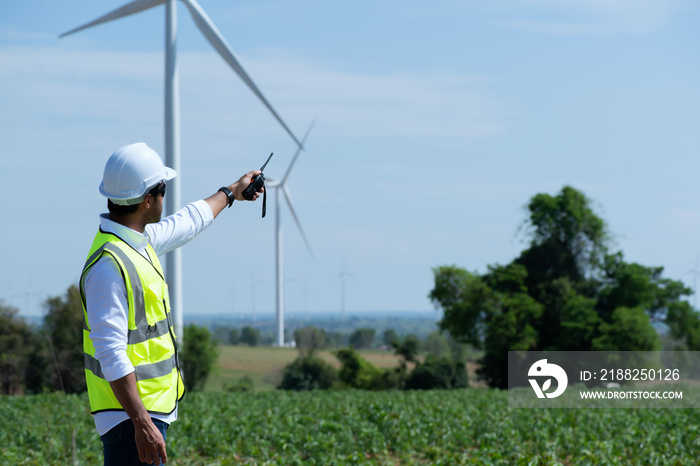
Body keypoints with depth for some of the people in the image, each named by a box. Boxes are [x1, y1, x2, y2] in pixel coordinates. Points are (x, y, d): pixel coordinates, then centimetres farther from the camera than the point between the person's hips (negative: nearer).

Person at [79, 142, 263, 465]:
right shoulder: (109, 264, -22)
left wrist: (230, 193, 47)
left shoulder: (139, 240, 9)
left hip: (153, 407, 10)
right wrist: (142, 424, -29)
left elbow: (186, 223, 32)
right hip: (129, 414, -10)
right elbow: (111, 353, -26)